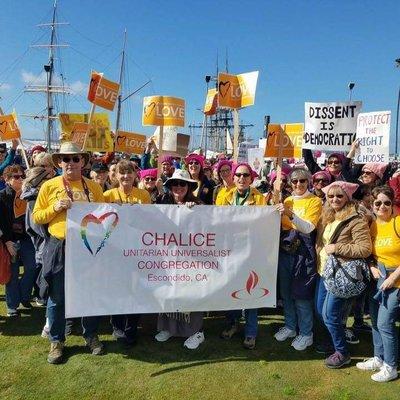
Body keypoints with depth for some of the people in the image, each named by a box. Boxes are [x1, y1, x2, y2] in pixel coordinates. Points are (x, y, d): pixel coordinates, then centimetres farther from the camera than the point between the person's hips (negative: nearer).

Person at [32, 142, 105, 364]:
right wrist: (55, 208, -12)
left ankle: (91, 336, 31)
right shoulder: (49, 186, 1)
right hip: (59, 248, -1)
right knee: (57, 297, 8)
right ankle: (57, 341, 27)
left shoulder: (94, 187, 5)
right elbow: (36, 217, 3)